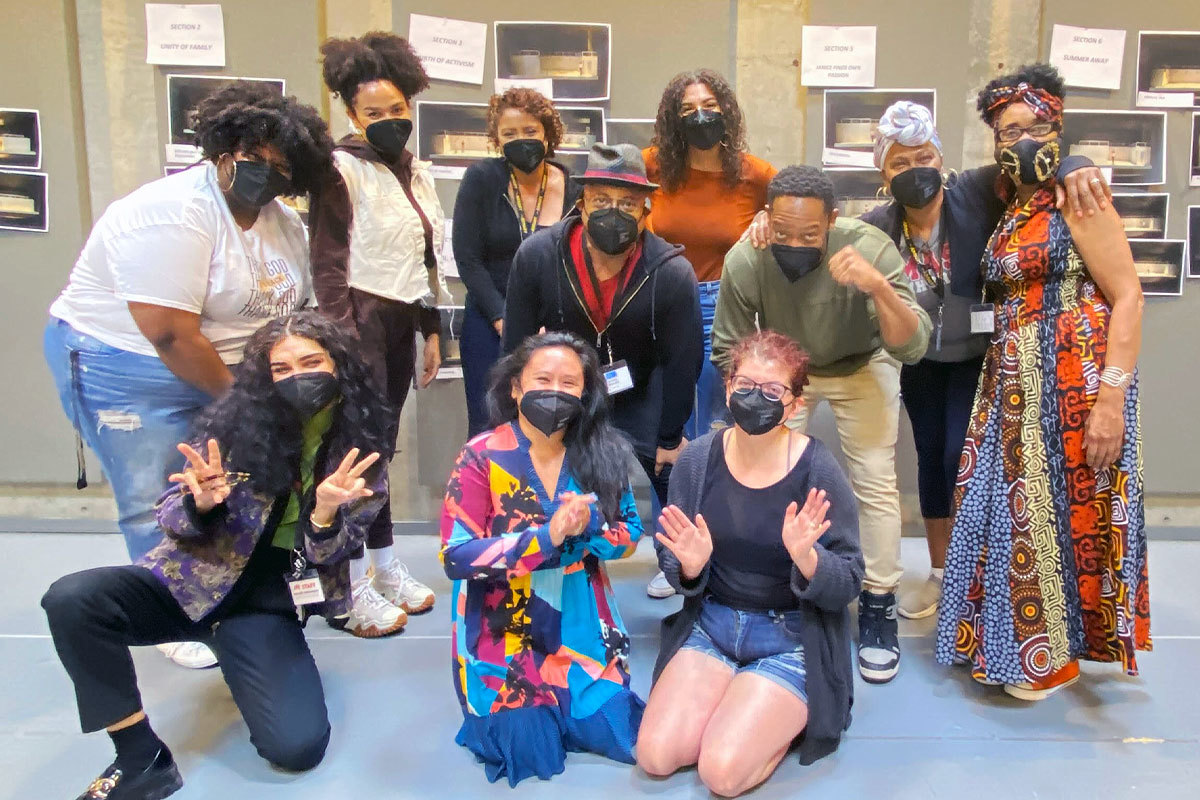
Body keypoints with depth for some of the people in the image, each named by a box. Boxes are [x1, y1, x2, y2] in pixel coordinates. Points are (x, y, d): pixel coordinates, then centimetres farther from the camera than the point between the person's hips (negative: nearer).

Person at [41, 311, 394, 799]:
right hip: (195, 583, 1)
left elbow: (329, 554, -5)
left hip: (272, 605, 0)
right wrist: (201, 503, -26)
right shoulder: (235, 419, -6)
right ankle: (141, 758, -11)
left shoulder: (362, 448, -4)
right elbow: (169, 517, -1)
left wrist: (325, 512, -29)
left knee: (297, 747, -18)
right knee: (70, 600, -27)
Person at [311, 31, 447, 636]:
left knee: (381, 446, 11)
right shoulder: (341, 168, -5)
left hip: (401, 322, 7)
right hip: (360, 320, -6)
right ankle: (351, 591, 1)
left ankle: (383, 564, 21)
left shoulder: (415, 173, 16)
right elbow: (328, 263, -11)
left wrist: (431, 331, 17)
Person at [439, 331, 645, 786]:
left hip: (580, 628, 3)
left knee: (617, 732, -2)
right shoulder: (483, 456, -16)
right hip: (504, 631, -3)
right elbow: (456, 557, -19)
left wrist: (589, 527, -24)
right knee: (531, 747, -7)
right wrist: (545, 535, -30)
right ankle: (507, 716, 27)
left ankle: (560, 708, 29)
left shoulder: (602, 454, -5)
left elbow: (630, 535, -1)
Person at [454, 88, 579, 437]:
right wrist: (505, 321, -11)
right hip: (491, 323, 0)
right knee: (488, 430, 0)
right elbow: (468, 259, -5)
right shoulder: (481, 179, -3)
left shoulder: (573, 189, -1)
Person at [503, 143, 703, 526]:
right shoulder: (536, 255, -21)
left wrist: (670, 438, -3)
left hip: (641, 398, -1)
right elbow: (516, 348, -10)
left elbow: (682, 362, -11)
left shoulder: (673, 273, -23)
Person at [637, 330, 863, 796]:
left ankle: (789, 717, 12)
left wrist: (805, 556, -33)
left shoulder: (818, 471, -17)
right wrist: (690, 566, -22)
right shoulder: (698, 459, -7)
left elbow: (849, 586, -12)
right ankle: (735, 706, 17)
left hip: (791, 639, -3)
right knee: (655, 756, -8)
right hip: (711, 623, 4)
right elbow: (676, 572, 2)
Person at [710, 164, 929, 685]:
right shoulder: (744, 261, -29)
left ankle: (878, 608, 9)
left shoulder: (871, 248, -33)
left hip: (861, 367, -1)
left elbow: (912, 348, -34)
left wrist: (879, 286, -49)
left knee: (875, 482, -7)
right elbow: (729, 348, -14)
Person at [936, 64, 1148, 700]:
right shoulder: (1011, 213, 14)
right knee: (1012, 507, 11)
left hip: (1072, 383, -7)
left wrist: (1112, 397, -21)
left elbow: (1127, 297, -13)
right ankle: (1015, 639, 29)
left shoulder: (1077, 200, -7)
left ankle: (1056, 656, 20)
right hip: (1014, 390, 7)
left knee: (1062, 509, 2)